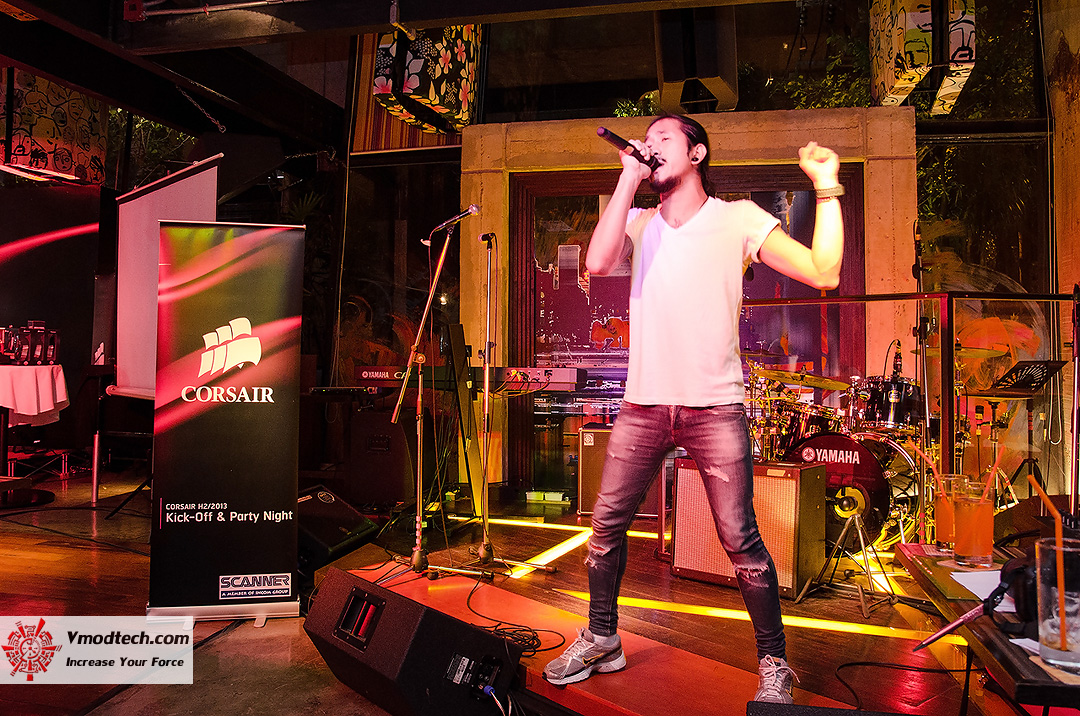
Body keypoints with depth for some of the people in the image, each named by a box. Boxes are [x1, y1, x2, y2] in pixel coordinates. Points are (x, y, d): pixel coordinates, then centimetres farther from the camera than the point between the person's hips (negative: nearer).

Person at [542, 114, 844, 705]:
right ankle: (601, 640, 28)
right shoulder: (639, 222, 11)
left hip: (714, 407, -3)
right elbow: (597, 262, -12)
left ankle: (774, 664, 17)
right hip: (643, 403, 4)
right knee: (606, 524, 7)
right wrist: (629, 176, -8)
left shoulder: (738, 219, 2)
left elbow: (824, 274, -5)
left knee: (740, 540, -3)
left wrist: (826, 189, -8)